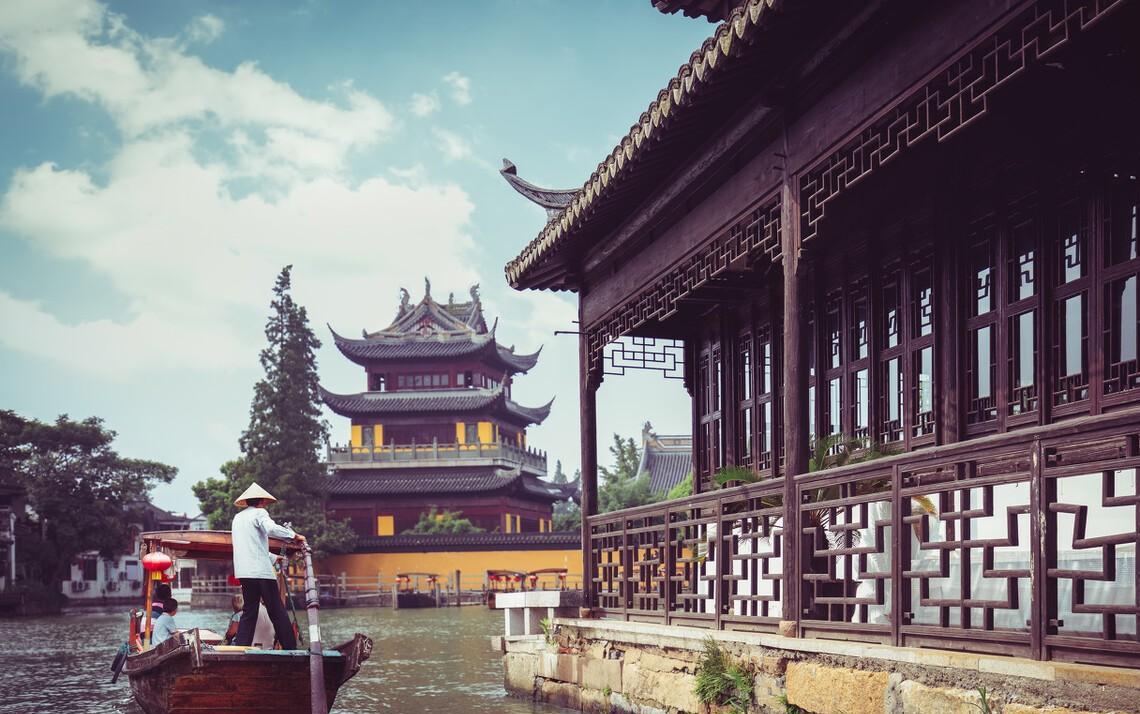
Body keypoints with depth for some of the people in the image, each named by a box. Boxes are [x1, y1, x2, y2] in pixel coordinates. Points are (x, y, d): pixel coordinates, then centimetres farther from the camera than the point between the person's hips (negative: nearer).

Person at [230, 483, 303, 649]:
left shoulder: (238, 518, 23)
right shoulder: (259, 513, -1)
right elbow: (271, 528, -23)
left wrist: (273, 558, 37)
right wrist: (294, 535, -13)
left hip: (244, 573, 7)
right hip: (261, 571, -7)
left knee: (249, 612, 9)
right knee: (277, 612, -4)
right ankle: (290, 649, -5)